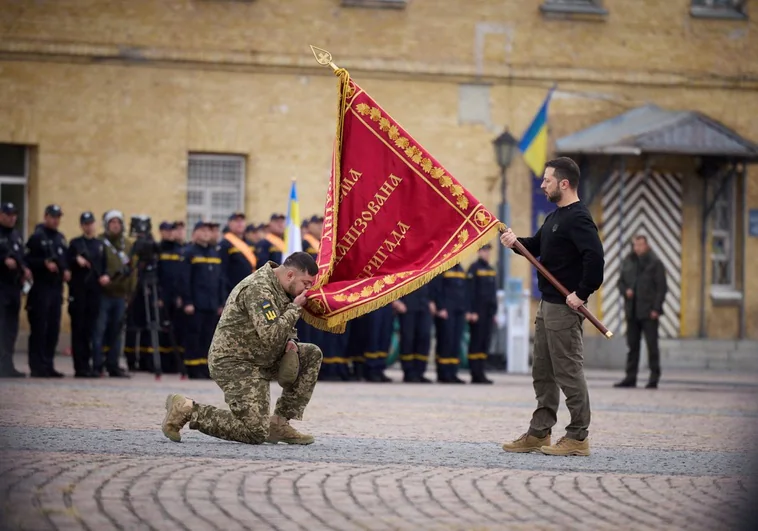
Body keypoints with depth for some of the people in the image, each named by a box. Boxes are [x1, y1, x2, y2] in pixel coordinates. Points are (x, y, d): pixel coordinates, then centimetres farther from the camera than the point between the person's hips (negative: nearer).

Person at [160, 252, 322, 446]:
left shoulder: (280, 289, 9)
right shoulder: (258, 289, -21)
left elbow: (280, 327, 25)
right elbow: (270, 336, -29)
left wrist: (290, 341, 2)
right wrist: (295, 308, -19)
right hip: (233, 362, -10)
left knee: (312, 355, 4)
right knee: (256, 432, -16)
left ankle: (279, 423, 4)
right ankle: (186, 409, -6)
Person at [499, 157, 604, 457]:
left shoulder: (578, 218, -16)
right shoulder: (556, 216, 16)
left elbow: (595, 257, -27)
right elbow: (537, 246, 24)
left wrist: (581, 293, -24)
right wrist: (516, 242, 3)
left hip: (565, 308, -11)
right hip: (548, 305, 11)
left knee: (568, 370, -7)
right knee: (543, 372, 14)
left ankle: (578, 438, -3)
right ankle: (539, 434, 21)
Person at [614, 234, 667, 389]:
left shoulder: (655, 263, -3)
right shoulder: (628, 262, 12)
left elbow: (661, 288, -6)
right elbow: (621, 281, 20)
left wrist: (656, 308, -12)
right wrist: (625, 291, -3)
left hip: (648, 312, -5)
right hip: (632, 311, 5)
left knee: (652, 345, -3)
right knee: (632, 345, 7)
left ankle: (654, 378, 1)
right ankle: (630, 377, 11)